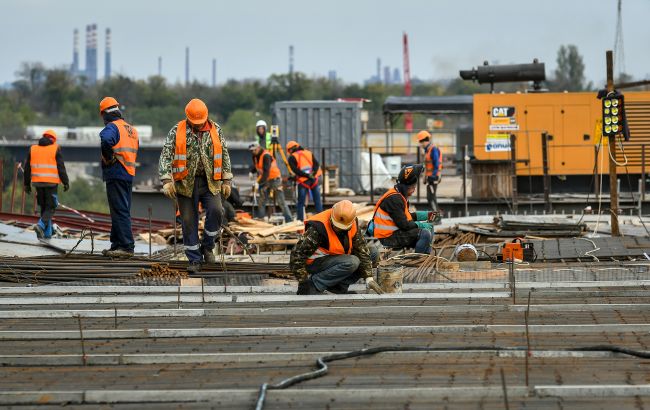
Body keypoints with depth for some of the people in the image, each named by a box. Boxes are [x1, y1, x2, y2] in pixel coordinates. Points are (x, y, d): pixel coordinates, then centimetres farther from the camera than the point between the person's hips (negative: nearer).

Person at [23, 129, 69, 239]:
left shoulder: (33, 149, 10)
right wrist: (66, 182, -1)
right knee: (51, 208, 1)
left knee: (44, 207, 14)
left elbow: (27, 168, 10)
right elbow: (61, 167, -6)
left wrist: (27, 184, 15)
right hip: (51, 183, -4)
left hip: (38, 182, 4)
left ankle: (47, 233, 12)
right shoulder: (55, 149, -2)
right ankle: (41, 225, -22)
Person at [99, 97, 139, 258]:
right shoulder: (131, 129, 18)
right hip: (129, 174, 9)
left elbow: (105, 139, -32)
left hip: (116, 174, -9)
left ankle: (126, 246, -12)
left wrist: (109, 158, -19)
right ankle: (117, 245, 19)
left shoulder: (112, 127, -11)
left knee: (119, 211, -9)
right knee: (122, 210, 14)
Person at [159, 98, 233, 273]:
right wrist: (167, 180, -18)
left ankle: (207, 246, 6)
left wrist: (226, 180, 6)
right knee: (189, 221, 0)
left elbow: (225, 155, 10)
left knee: (215, 211, -18)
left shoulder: (215, 130, 4)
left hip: (210, 182, 1)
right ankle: (194, 259, 10)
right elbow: (166, 156, -7)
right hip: (186, 183, -1)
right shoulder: (177, 131, -3)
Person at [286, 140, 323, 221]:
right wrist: (312, 174, -10)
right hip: (314, 180, 3)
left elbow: (295, 170, -11)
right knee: (318, 202, 9)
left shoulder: (292, 158, 3)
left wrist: (307, 175, -14)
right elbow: (316, 164, 2)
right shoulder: (309, 153, 15)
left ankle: (300, 220, 0)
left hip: (303, 181, -3)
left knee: (300, 203, 4)